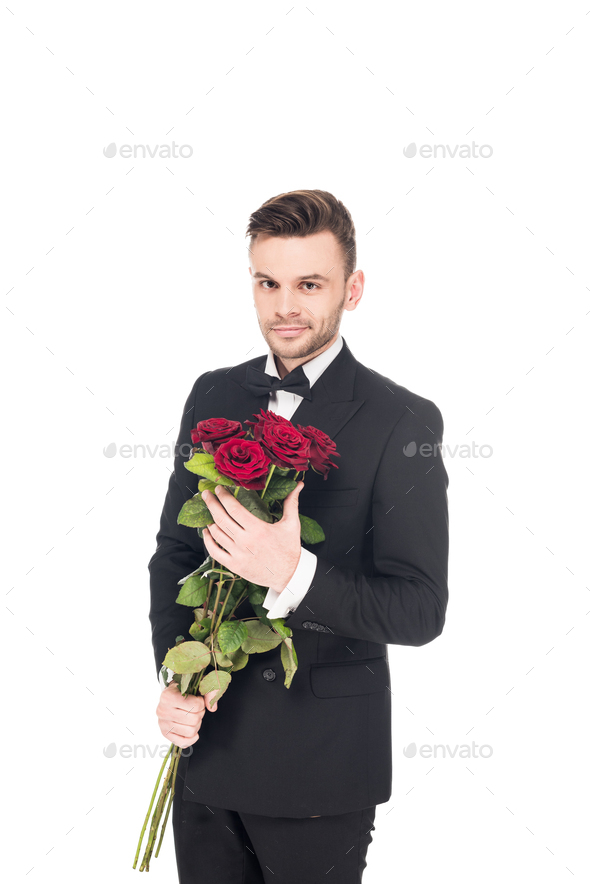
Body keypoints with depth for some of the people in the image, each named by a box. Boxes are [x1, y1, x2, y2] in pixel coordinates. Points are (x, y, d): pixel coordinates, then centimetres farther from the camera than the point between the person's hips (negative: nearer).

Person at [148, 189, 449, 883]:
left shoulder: (403, 422, -12)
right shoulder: (214, 395, 4)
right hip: (206, 745, 4)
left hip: (318, 762, -4)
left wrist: (294, 575, -30)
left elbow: (420, 610, -14)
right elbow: (174, 550, 9)